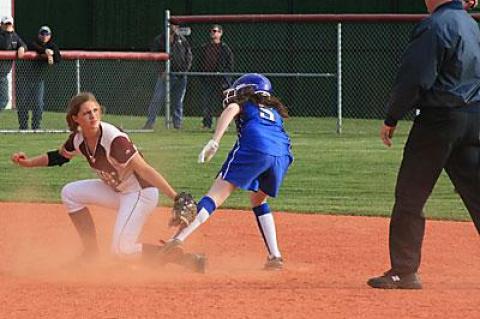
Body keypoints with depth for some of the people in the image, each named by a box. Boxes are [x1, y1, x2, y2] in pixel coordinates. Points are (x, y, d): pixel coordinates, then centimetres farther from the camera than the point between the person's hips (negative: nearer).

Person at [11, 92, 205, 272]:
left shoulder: (114, 139, -29)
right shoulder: (78, 139, -6)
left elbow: (144, 170, -32)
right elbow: (59, 157, 16)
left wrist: (176, 198, -36)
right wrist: (28, 162, 2)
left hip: (141, 192, -8)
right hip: (116, 191, 8)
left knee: (121, 249, -15)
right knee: (70, 193, 6)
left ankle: (186, 259, -9)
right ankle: (91, 252, 13)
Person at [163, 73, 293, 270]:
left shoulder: (244, 104, 25)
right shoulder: (274, 111, 40)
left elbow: (231, 109, 2)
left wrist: (214, 143, -10)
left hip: (255, 148, -5)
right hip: (283, 155, 5)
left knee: (215, 196, -10)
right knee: (258, 201, 28)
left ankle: (179, 238, -28)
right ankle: (275, 256, 16)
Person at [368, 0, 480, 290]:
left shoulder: (435, 26, -13)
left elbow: (414, 79, -17)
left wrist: (391, 119, -8)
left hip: (439, 118, -7)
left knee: (410, 197, 1)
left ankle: (404, 272, 3)